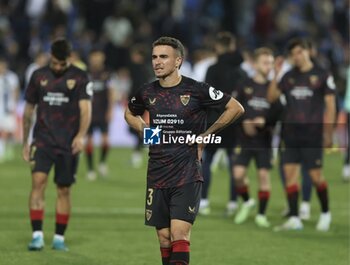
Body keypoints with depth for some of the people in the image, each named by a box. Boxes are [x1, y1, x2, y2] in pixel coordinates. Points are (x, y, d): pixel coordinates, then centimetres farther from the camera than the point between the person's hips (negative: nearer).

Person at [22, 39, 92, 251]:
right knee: (38, 181, -16)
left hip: (68, 143, -1)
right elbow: (29, 110, 15)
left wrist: (81, 135, -26)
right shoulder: (39, 76, 8)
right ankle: (37, 236, -18)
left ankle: (59, 238, 15)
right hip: (43, 140, 1)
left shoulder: (80, 78, -1)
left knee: (64, 190, 4)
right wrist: (25, 142, 15)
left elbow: (86, 109, -9)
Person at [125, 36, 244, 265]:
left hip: (187, 175, -4)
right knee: (164, 238, 7)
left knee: (179, 235, -14)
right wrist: (145, 131, 10)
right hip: (157, 175, 4)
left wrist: (206, 135, -2)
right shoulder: (147, 93, 6)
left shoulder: (196, 90, -7)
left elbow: (236, 108, 0)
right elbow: (130, 113, 28)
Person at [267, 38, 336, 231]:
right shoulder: (289, 76, 11)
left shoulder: (322, 76, -1)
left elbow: (330, 105, 0)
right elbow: (271, 97, 7)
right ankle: (294, 219, 2)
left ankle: (325, 214, 19)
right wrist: (275, 76, -5)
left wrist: (328, 133, -4)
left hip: (312, 134, -4)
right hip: (290, 133, 4)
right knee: (290, 173, -1)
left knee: (316, 175, -3)